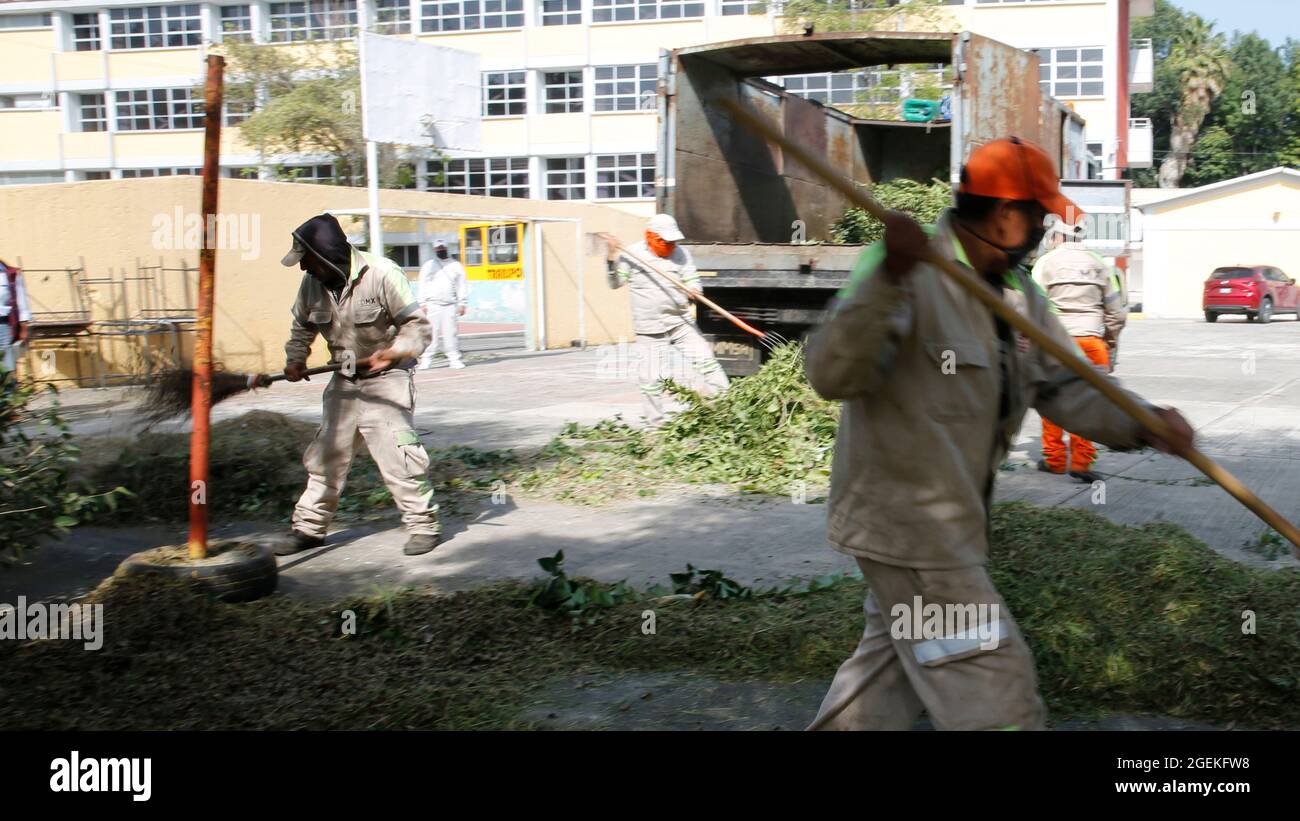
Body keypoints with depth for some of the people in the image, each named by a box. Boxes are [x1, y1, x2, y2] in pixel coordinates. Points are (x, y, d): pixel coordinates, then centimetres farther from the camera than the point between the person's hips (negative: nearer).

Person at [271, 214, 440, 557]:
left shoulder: (381, 274, -19)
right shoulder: (312, 282, -1)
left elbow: (418, 326, -16)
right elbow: (302, 327, 18)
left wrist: (392, 353, -31)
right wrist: (295, 358, 2)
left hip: (386, 378, -6)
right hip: (343, 382, 6)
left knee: (397, 451, -12)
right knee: (325, 453, 10)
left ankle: (423, 525, 1)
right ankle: (309, 527, 22)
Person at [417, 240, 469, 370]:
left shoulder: (456, 266, 12)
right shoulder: (428, 266, 11)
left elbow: (462, 285, 9)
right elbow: (423, 286, 7)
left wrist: (462, 303, 1)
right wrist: (423, 303, -2)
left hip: (450, 305, 0)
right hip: (432, 305, 0)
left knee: (451, 332, -4)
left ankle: (454, 358, -1)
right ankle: (426, 359, -3)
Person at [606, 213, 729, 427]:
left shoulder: (681, 253, 2)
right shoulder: (631, 254, -3)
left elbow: (691, 279, 3)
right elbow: (616, 283, 1)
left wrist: (693, 289, -21)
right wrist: (613, 261, -17)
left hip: (681, 322, 2)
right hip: (650, 329, -2)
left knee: (705, 359, -3)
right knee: (651, 378, -1)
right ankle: (655, 424, 11)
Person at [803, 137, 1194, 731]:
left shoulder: (1018, 295, 6)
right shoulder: (907, 272, -22)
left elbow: (1065, 386, 7)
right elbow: (833, 375, -33)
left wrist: (1144, 424, -10)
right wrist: (888, 278, -47)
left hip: (950, 521, 9)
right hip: (906, 525, -9)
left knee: (894, 664, 24)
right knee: (995, 684, 0)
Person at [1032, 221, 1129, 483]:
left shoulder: (1046, 262, 3)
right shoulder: (1098, 263, 11)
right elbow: (1116, 311, 12)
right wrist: (1111, 342, 21)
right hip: (1091, 340, 1)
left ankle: (1054, 459, 16)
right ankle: (1081, 461, 0)